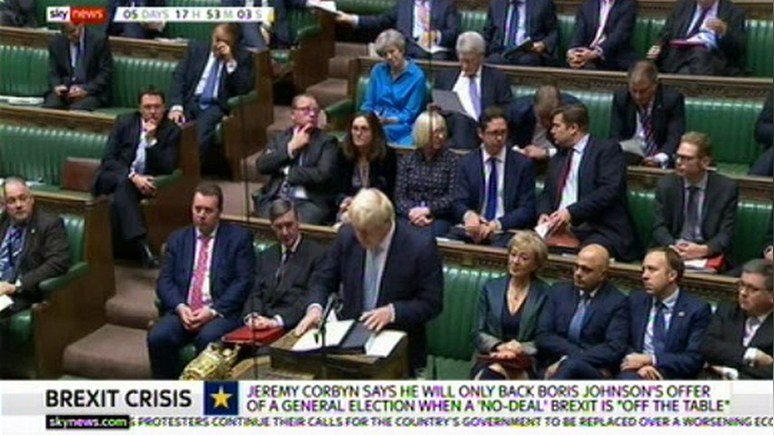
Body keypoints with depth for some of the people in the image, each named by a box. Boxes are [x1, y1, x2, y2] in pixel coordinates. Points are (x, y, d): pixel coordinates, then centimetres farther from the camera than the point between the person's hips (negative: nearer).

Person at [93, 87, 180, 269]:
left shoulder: (172, 131, 1)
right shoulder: (124, 121, 3)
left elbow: (167, 168, -9)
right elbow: (108, 159, -5)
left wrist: (151, 139, -19)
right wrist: (132, 176, -22)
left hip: (145, 181, 1)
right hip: (112, 177, 0)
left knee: (118, 199, -33)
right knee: (124, 182, -36)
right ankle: (140, 243, -48)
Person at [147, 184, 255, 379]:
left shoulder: (239, 237, 7)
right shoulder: (177, 239, 18)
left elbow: (244, 281, -2)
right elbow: (164, 280, 10)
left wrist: (213, 311, -14)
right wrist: (180, 307, -10)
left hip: (222, 312, -3)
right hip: (182, 311, 3)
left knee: (208, 339, -34)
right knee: (158, 337, -26)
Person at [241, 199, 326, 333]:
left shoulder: (317, 253, 2)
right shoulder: (265, 256, 22)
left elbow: (312, 297, -8)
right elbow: (256, 293, 14)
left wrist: (277, 320, -20)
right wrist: (252, 317, -9)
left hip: (294, 326, -4)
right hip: (263, 325, 4)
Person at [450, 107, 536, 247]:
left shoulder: (523, 164, 4)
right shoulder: (466, 163, 10)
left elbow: (527, 209, 0)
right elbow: (459, 203, 4)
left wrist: (497, 224, -18)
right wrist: (468, 215, -22)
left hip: (507, 231, -1)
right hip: (474, 228, 2)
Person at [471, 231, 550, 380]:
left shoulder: (544, 294, 5)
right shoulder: (491, 288, 14)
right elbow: (478, 333, 10)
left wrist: (521, 348, -16)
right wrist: (499, 346, -10)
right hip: (489, 359, 2)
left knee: (495, 372, -38)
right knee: (487, 375, -36)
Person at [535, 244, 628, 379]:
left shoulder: (616, 302, 5)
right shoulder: (559, 291, 15)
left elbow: (614, 349, -7)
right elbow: (542, 336, 7)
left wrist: (568, 360, -16)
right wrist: (579, 353, -10)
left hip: (594, 372, -2)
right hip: (552, 367, 3)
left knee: (573, 365, -38)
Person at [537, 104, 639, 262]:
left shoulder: (607, 150, 2)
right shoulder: (557, 159, 24)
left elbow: (610, 190, -11)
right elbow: (546, 194, 24)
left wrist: (571, 212, -19)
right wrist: (544, 214, 1)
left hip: (602, 231, -5)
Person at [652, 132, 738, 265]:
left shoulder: (727, 188, -1)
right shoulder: (666, 184, 5)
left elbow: (726, 234, -3)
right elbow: (659, 227, 2)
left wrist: (703, 250, -22)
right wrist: (673, 247, -19)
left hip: (708, 256, -2)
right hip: (671, 254, 2)